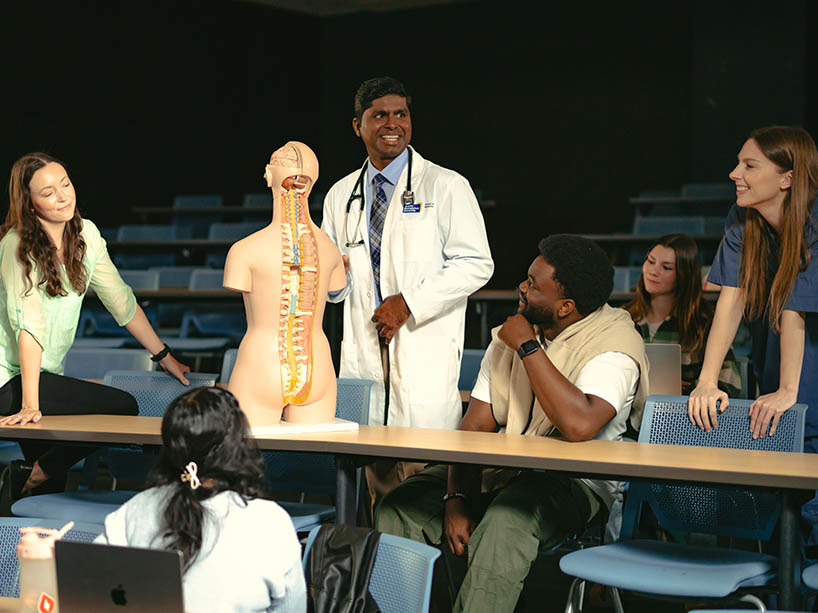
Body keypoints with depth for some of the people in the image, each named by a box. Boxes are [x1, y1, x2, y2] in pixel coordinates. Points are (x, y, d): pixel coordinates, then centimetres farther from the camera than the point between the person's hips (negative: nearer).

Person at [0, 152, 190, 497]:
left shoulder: (85, 235, 4)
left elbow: (120, 300, 11)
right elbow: (29, 324, -26)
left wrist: (164, 356, 13)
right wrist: (29, 405, -31)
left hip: (47, 373, 8)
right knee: (123, 407, -15)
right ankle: (33, 475, -4)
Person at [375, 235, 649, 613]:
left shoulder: (614, 344, -15)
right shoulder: (512, 333, 8)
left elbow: (579, 425, -33)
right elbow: (475, 425, 4)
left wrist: (528, 347, -23)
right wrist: (456, 498, -13)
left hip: (572, 482, -7)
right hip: (500, 469, 7)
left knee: (505, 521, -38)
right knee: (397, 508, -12)